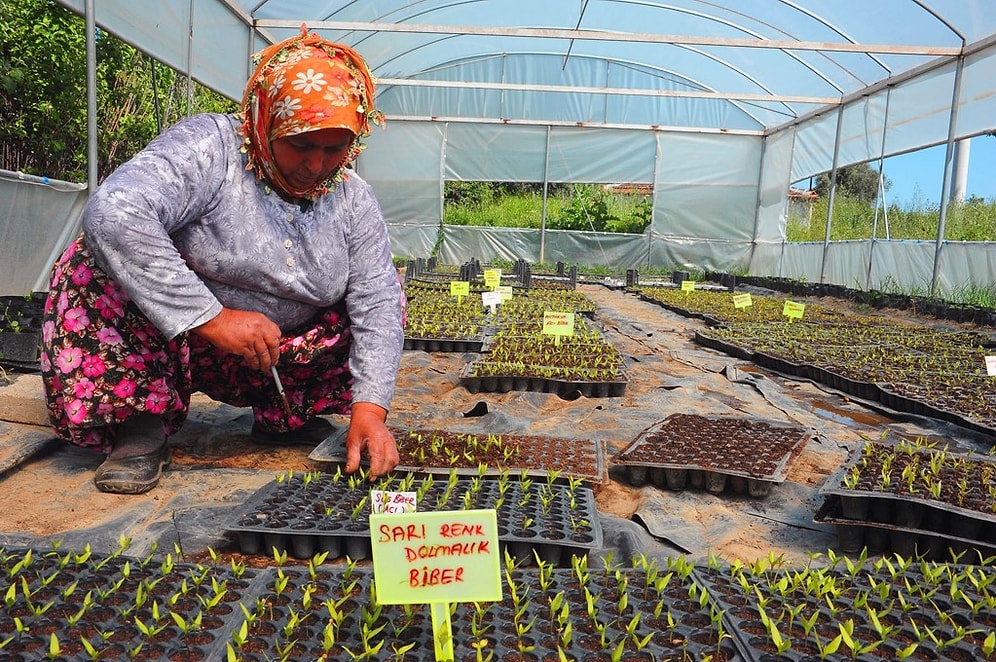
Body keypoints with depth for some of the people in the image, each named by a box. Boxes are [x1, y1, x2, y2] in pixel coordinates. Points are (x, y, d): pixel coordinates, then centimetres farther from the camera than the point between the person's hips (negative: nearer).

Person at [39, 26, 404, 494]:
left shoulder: (353, 201, -5)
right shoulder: (207, 147, -19)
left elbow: (376, 305, -12)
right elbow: (112, 213, -36)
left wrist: (369, 409, -24)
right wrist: (211, 318, -37)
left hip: (279, 358, 4)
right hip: (173, 341, -3)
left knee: (384, 290, -7)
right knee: (92, 264, -27)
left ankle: (284, 418, 4)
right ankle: (142, 425, -15)